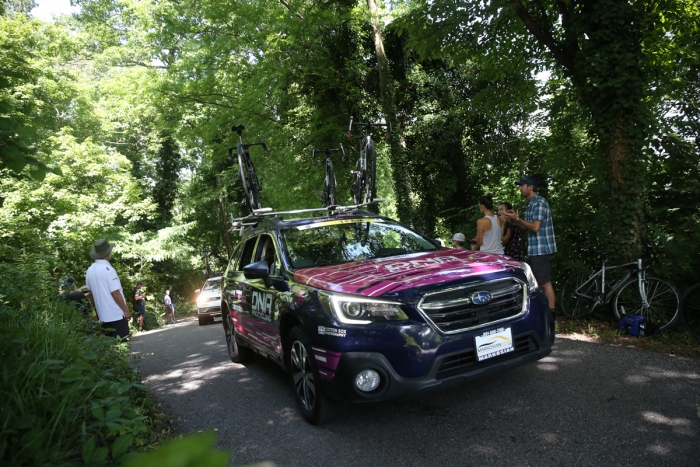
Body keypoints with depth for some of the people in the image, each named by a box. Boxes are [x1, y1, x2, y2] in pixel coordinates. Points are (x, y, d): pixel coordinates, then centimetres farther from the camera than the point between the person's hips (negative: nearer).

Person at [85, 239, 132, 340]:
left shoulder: (90, 270, 6)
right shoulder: (108, 269, -16)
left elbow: (91, 294, 15)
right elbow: (115, 293, -18)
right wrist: (126, 310, -11)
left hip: (103, 316, 7)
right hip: (116, 315, -7)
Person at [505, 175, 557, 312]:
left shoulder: (539, 202, -14)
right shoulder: (531, 204, 16)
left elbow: (535, 227, -21)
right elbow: (527, 228, 18)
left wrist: (517, 218, -15)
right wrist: (515, 220, 3)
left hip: (541, 249, -10)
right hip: (535, 249, 10)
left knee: (545, 283, -6)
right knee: (538, 283, 14)